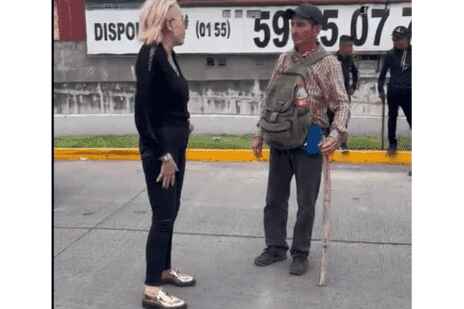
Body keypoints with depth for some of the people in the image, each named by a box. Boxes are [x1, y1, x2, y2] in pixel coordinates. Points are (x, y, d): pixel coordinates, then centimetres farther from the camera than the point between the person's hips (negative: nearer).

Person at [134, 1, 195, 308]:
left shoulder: (169, 55, 10)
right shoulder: (150, 55, -18)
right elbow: (144, 111, -22)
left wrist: (175, 152, 16)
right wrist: (163, 155, -20)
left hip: (175, 146, 9)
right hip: (159, 149, -9)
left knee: (171, 213, 18)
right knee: (163, 217, -3)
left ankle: (164, 269, 34)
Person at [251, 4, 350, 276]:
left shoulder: (328, 63, -6)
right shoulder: (284, 59, 8)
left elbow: (341, 104, -10)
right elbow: (269, 99, 13)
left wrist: (336, 134, -26)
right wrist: (260, 134, 12)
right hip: (279, 142, 5)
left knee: (306, 203, 6)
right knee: (275, 199, 12)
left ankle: (301, 253, 22)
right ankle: (275, 247, 28)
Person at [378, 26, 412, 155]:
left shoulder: (411, 53, -2)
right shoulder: (391, 54, -3)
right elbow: (383, 73, 4)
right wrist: (381, 90, 3)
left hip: (408, 92, 0)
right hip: (393, 91, 0)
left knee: (411, 118, 2)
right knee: (392, 117, 10)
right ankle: (392, 143, 21)